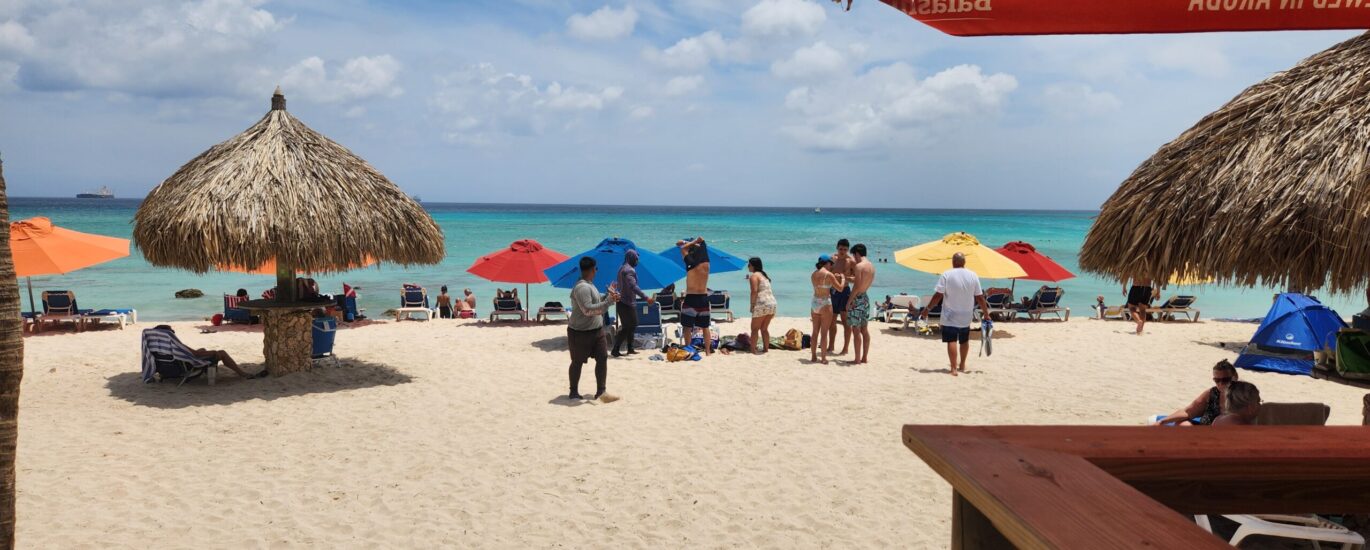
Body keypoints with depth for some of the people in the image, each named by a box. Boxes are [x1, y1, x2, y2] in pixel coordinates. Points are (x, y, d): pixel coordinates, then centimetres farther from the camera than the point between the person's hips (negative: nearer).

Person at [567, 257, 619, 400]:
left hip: (596, 330, 9)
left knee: (602, 358, 4)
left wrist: (608, 296, 12)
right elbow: (588, 310, -30)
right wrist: (608, 301, -29)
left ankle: (600, 391, 9)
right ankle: (574, 392, 18)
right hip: (580, 333, -9)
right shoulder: (582, 288, -22)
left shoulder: (589, 285, 11)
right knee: (578, 362, 5)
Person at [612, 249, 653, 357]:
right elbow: (633, 286, -30)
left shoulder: (622, 268, 14)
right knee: (627, 327, -5)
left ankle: (630, 349, 20)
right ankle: (615, 350, -6)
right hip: (627, 303, -10)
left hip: (622, 302, 10)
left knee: (631, 326, 16)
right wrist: (646, 298, -35)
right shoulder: (630, 270, -17)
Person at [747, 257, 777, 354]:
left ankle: (752, 349, -1)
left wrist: (752, 305, -10)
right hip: (772, 303, 8)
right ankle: (766, 348, 15)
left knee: (755, 329, 1)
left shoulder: (754, 275, -4)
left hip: (762, 304, -8)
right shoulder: (764, 275, 21)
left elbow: (754, 291, -14)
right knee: (764, 328, 16)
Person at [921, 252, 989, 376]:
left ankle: (954, 368, -9)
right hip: (966, 316, 4)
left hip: (950, 316, -4)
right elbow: (980, 297, -1)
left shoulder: (946, 275, -11)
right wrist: (986, 313, 8)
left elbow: (938, 295, -14)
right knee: (964, 341, 19)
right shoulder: (973, 276, -2)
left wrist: (927, 308, -4)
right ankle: (962, 365, 33)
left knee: (952, 341, -2)